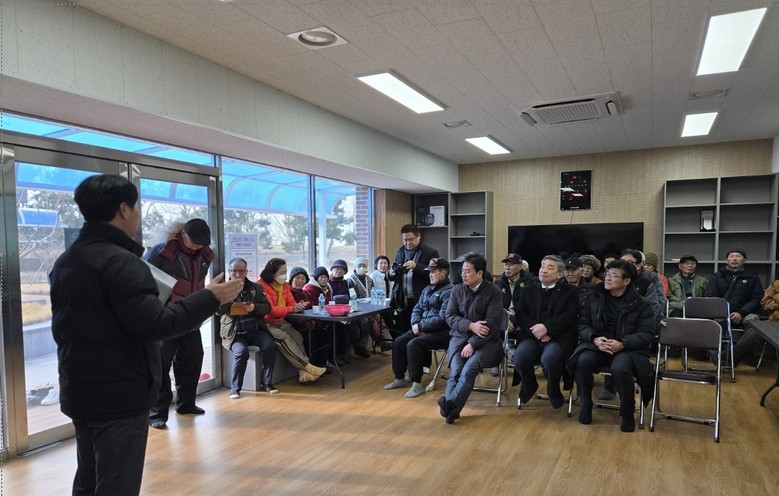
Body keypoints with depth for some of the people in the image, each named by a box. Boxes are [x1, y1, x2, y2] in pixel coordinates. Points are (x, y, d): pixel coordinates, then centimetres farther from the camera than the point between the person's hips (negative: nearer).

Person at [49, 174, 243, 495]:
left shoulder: (65, 261, 11)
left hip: (79, 392, 10)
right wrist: (210, 298, -19)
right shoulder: (120, 262, -21)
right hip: (120, 396, -9)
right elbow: (154, 325, -26)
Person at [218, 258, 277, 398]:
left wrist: (254, 307, -15)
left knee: (270, 346, -24)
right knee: (241, 352, -30)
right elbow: (217, 309, -9)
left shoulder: (256, 287, 13)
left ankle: (267, 383, -7)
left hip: (255, 330, 2)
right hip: (234, 333, -2)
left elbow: (267, 307, 7)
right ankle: (235, 388, -10)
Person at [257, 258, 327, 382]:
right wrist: (292, 309, -24)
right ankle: (307, 366, -27)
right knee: (284, 338, -29)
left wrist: (299, 306, -19)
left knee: (297, 335, -19)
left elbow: (291, 303, 7)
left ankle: (303, 372, -27)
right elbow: (270, 310, -19)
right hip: (266, 324, -7)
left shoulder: (284, 285, 11)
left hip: (281, 322, 7)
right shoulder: (261, 286, -13)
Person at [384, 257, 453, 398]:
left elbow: (442, 319, -21)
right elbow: (417, 309, 14)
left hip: (441, 332, -9)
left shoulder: (449, 292, -14)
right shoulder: (428, 289, 14)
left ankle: (417, 384, -14)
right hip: (424, 329, 9)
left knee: (413, 344, -27)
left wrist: (420, 326, -15)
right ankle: (400, 378, 11)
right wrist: (416, 325, -6)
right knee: (398, 342, -4)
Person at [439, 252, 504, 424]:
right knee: (455, 370, -24)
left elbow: (492, 323, -12)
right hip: (460, 337, 3)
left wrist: (473, 344, -20)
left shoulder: (493, 292, -4)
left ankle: (450, 404, -38)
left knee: (469, 368, -30)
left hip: (485, 340, -3)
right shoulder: (457, 290, 8)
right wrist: (470, 325, -14)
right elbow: (450, 316, 4)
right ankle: (451, 408, -32)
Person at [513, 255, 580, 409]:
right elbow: (520, 314, 8)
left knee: (549, 359, -34)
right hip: (532, 336, 3)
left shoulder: (570, 291, 10)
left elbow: (570, 315, -5)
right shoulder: (529, 289, 18)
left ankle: (554, 391, 1)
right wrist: (536, 329, -11)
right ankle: (529, 386, 7)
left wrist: (546, 327, -18)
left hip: (557, 337, -2)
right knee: (520, 357, -28)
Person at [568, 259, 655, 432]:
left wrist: (622, 344, -23)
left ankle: (627, 413, -7)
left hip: (627, 348, -2)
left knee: (620, 369, -36)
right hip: (596, 345, 2)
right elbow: (583, 324, 5)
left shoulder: (640, 304, 0)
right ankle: (586, 405, -6)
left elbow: (647, 333, -7)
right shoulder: (595, 296, 6)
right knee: (583, 361, -31)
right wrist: (594, 339, -17)